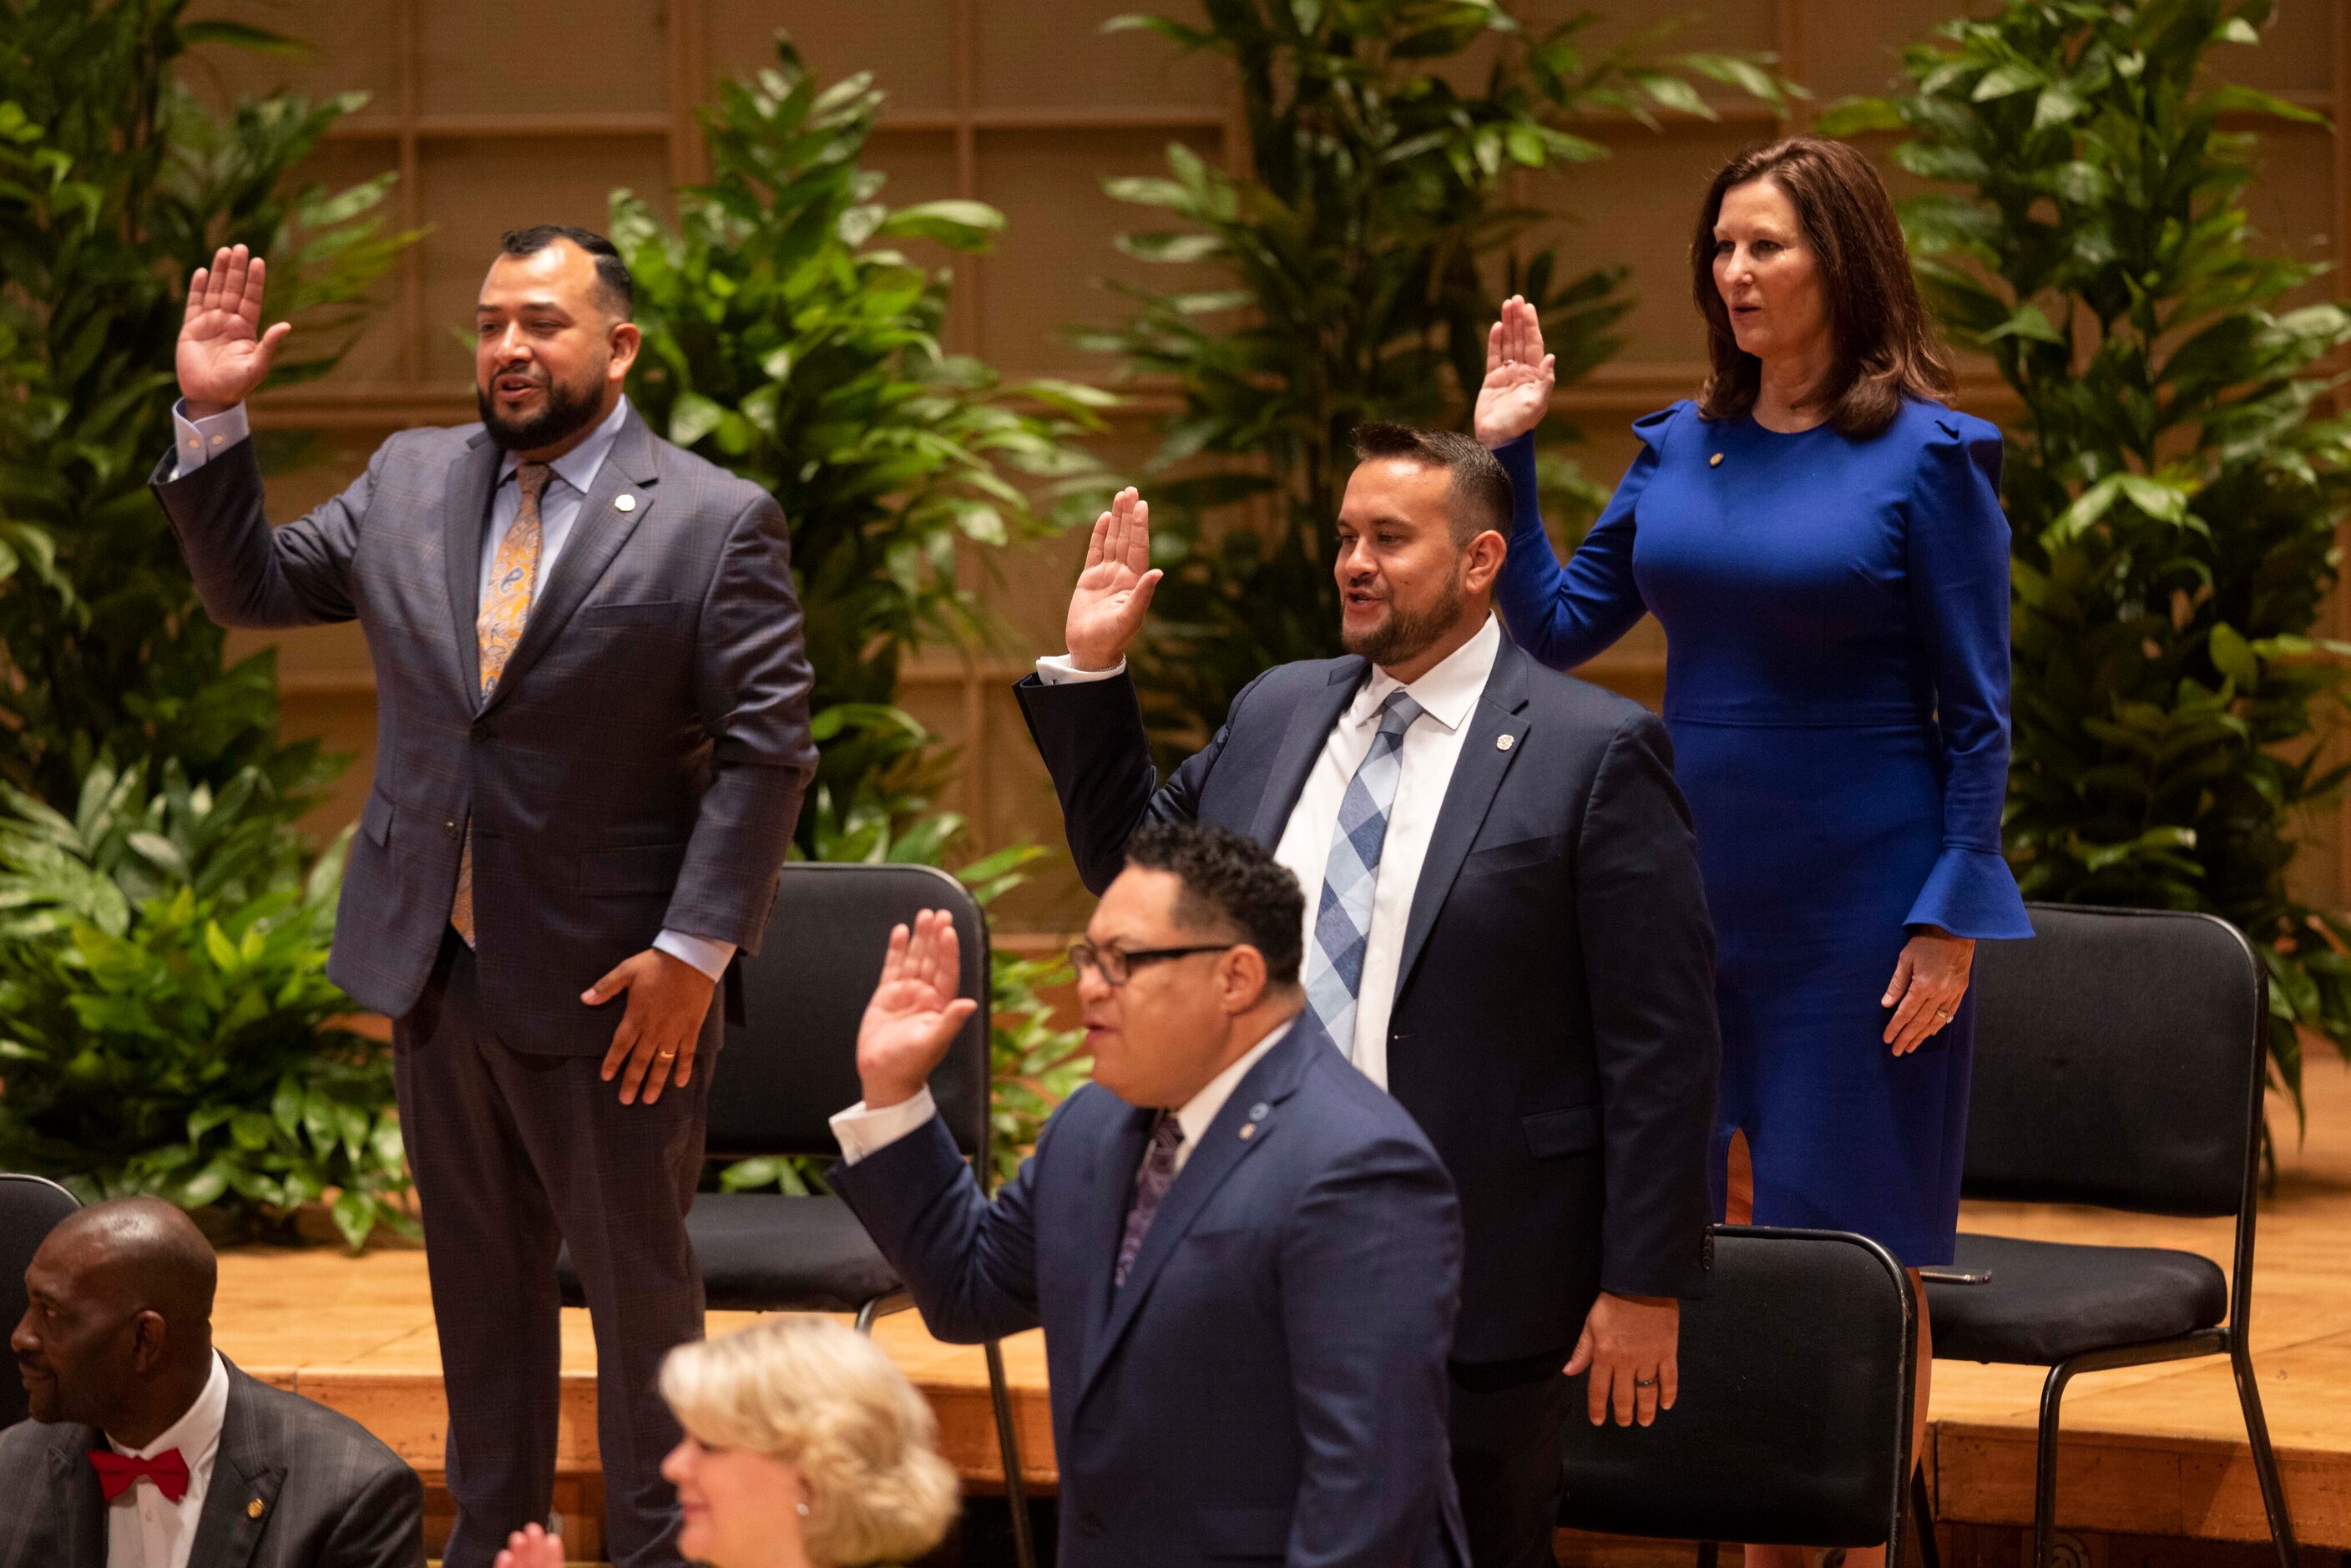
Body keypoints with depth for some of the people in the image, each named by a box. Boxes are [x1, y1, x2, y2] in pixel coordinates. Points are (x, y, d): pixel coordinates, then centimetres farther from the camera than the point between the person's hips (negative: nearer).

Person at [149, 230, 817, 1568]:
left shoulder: (717, 523, -9)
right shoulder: (410, 482, 7)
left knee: (638, 1281, 7)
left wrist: (693, 952, -16)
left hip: (612, 986, -5)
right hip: (438, 966, 5)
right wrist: (214, 420, 1)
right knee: (480, 1282, 15)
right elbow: (250, 586, 14)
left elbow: (768, 747, -12)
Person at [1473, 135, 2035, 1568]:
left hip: (1859, 905, -6)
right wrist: (1507, 455, 2)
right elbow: (1557, 626, 11)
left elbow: (1977, 714, -7)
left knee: (1858, 1252, 0)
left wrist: (1951, 923, -12)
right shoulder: (1683, 449, 7)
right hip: (1694, 893, 6)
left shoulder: (1928, 455, -8)